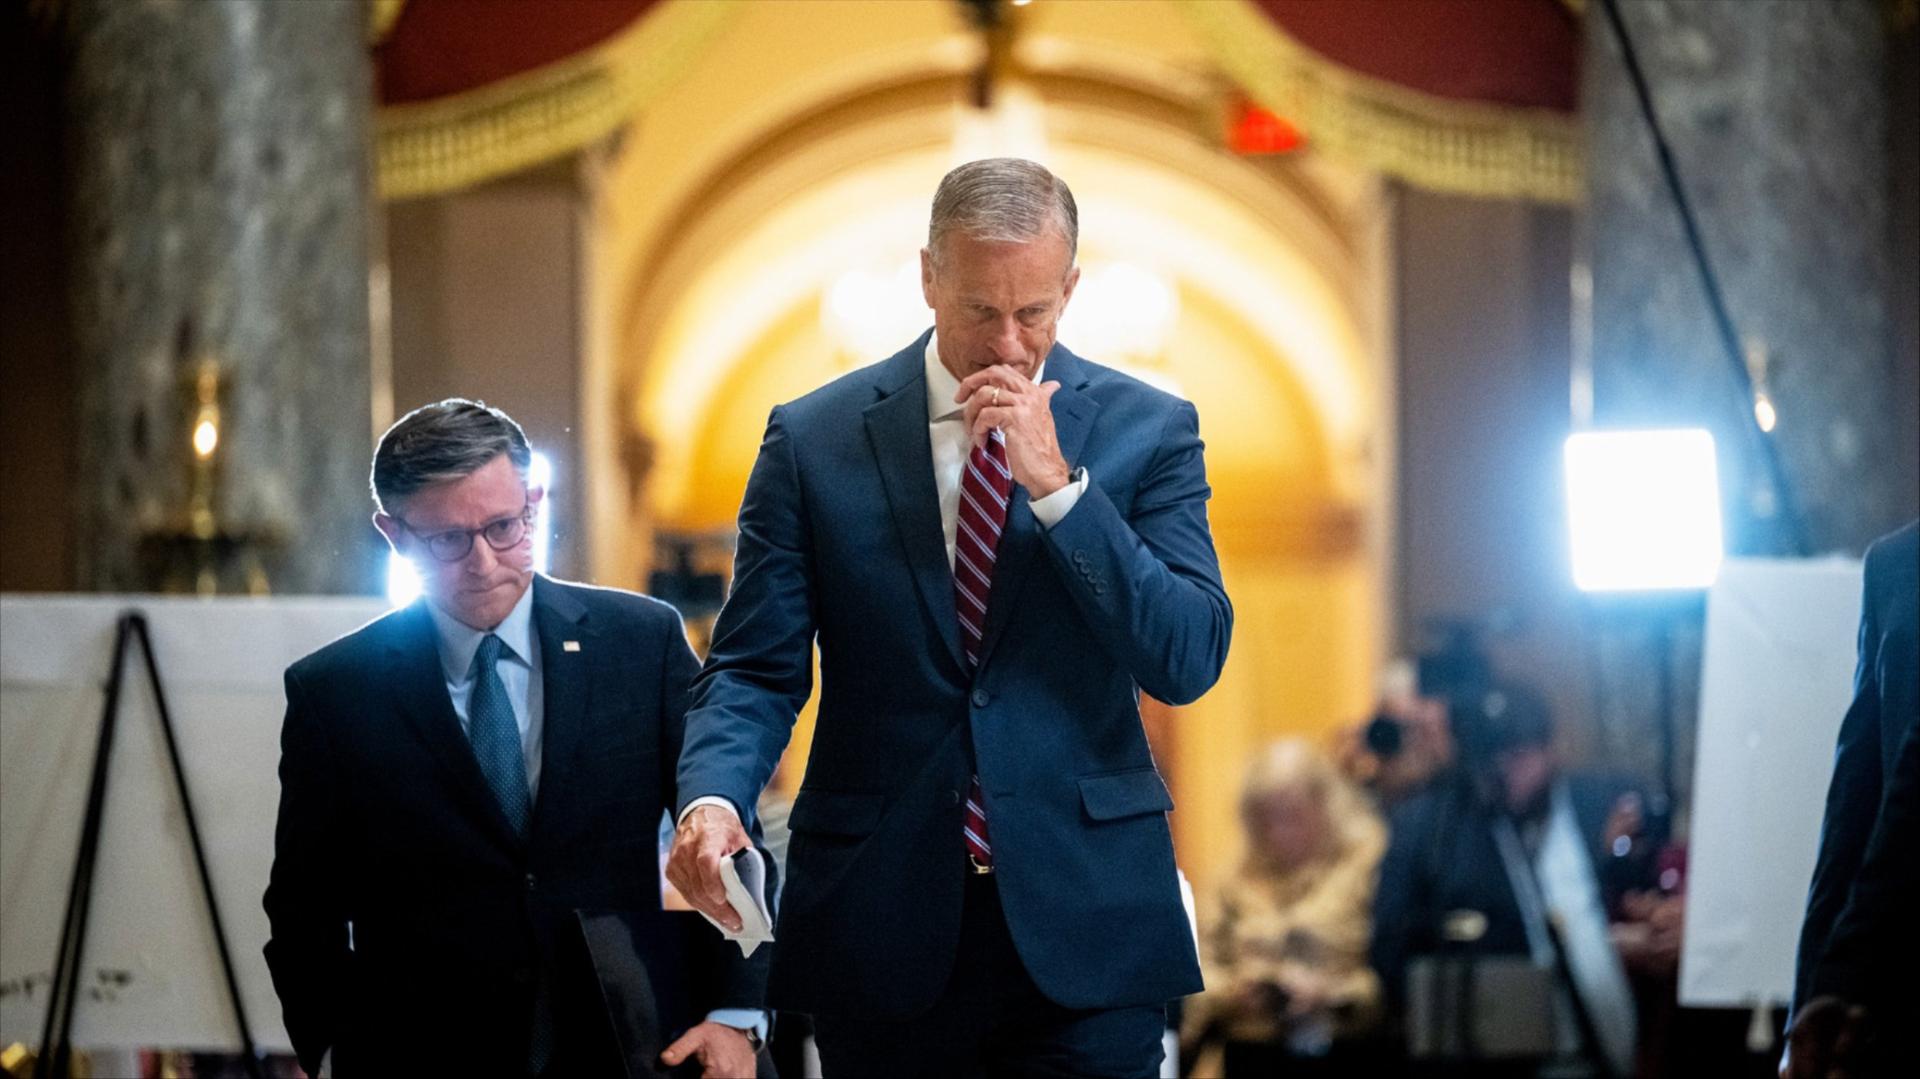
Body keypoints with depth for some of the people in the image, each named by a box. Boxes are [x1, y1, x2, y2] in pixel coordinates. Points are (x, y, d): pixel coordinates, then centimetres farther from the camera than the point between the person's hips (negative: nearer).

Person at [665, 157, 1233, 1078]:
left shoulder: (1147, 429, 4)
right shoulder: (815, 440, 3)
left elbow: (1189, 663, -6)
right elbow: (755, 668, 2)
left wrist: (1057, 484, -13)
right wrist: (714, 798, -18)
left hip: (1082, 930, 0)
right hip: (882, 928, 0)